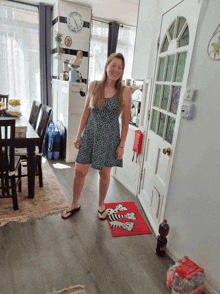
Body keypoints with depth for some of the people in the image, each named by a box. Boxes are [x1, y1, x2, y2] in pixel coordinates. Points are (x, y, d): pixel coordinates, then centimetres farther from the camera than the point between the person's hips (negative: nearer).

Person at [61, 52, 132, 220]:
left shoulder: (125, 91, -5)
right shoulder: (94, 85, 2)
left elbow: (126, 120, -3)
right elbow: (86, 112, 6)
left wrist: (122, 145, -5)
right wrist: (79, 135, 4)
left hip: (109, 137, -2)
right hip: (90, 134, 2)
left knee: (104, 173, 11)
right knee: (80, 171, 6)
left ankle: (101, 205, 36)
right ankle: (75, 204, 30)